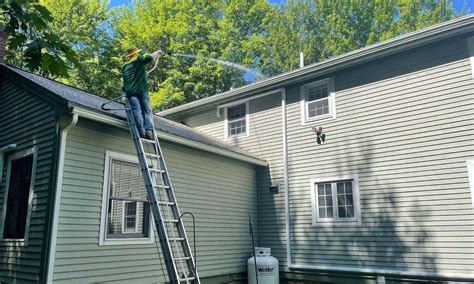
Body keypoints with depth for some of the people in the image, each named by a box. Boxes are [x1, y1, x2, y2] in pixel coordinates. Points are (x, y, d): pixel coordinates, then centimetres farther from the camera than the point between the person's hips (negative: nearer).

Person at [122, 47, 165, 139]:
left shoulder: (125, 66, 25)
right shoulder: (139, 60, 11)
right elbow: (150, 57, -3)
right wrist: (158, 52, 14)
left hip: (130, 91, 3)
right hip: (141, 90, -3)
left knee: (136, 110, -11)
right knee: (146, 111, -3)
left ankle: (141, 130, -29)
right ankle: (149, 131, -21)